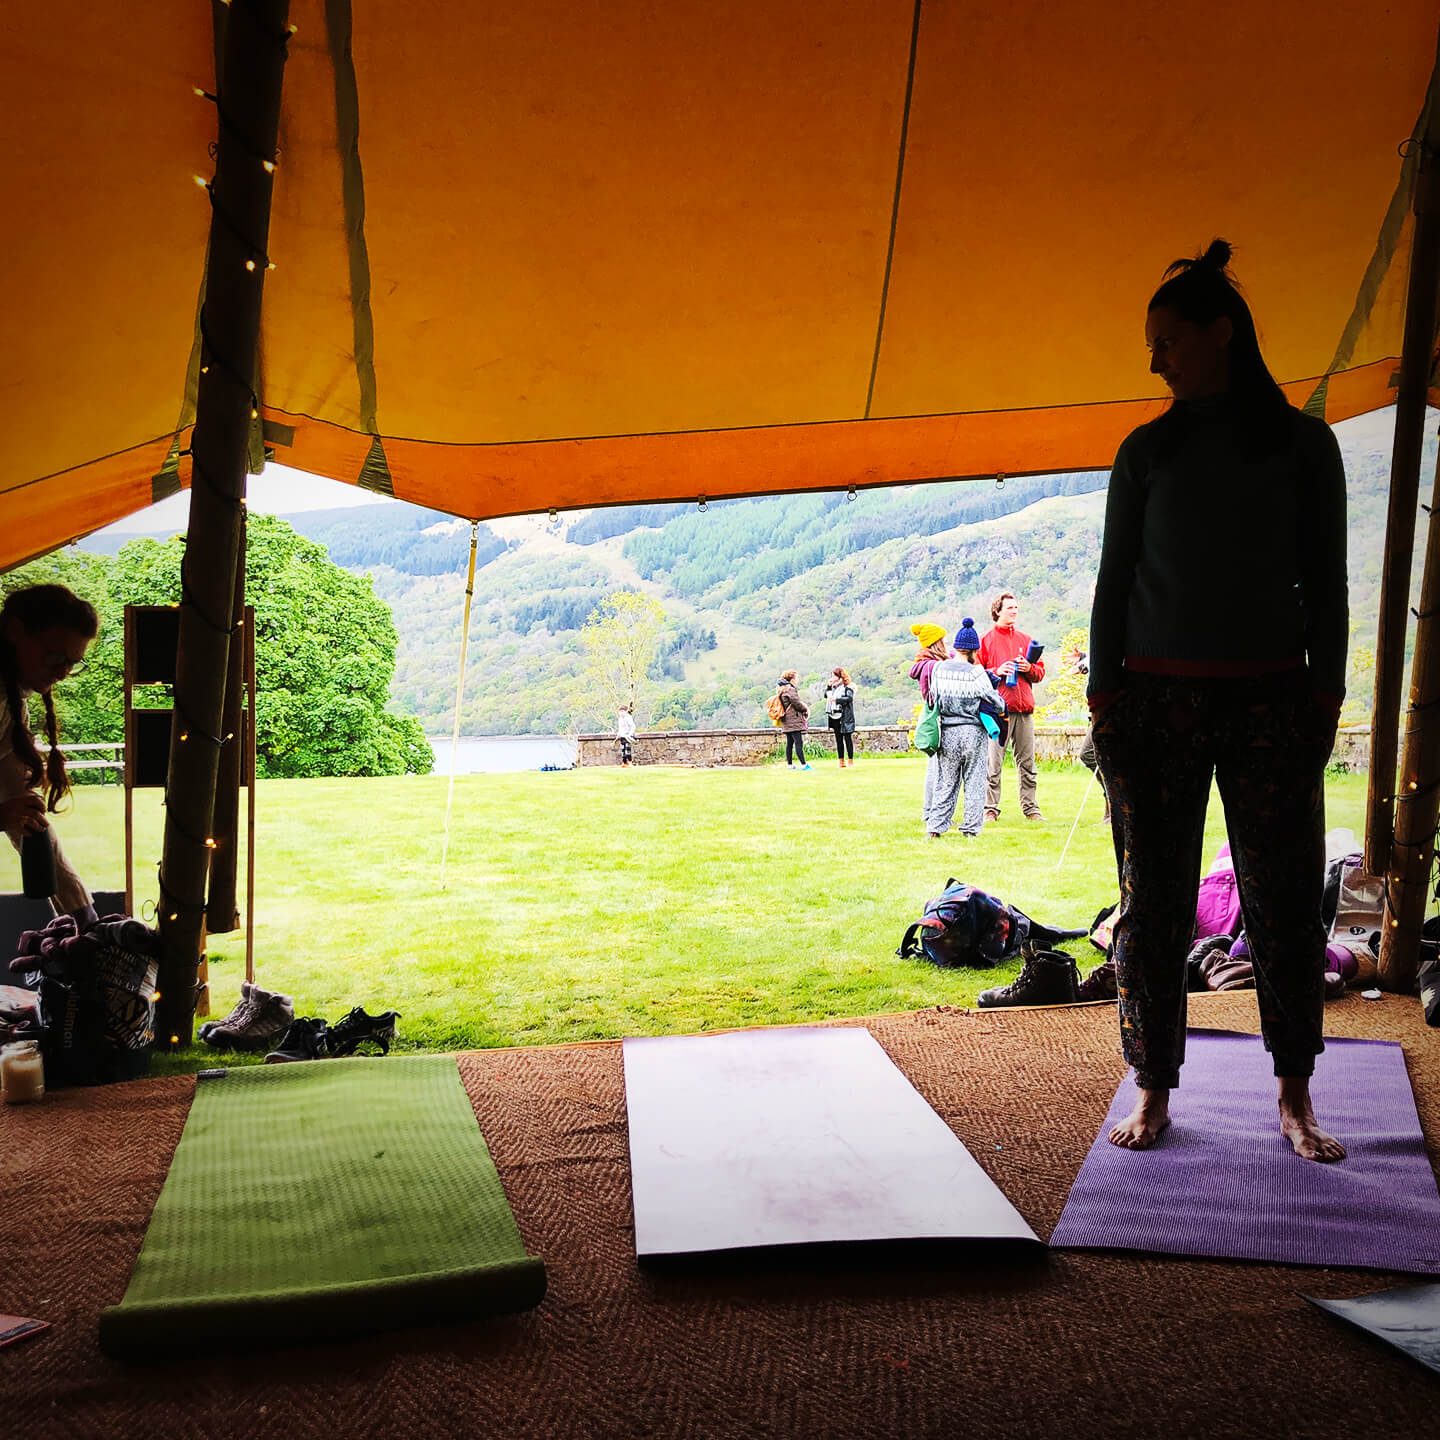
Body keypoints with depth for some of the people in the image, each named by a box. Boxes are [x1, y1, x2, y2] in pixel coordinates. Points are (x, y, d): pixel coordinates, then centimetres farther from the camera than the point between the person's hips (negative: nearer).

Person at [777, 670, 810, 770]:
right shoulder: (790, 689, -14)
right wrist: (806, 709, 1)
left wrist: (804, 706, 11)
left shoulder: (782, 690, 17)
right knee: (798, 742, -10)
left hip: (787, 721, 10)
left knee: (789, 743, 11)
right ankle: (803, 764, -12)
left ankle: (790, 764, 13)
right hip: (794, 720, -10)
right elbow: (797, 703, -16)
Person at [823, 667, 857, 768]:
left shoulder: (847, 687, -8)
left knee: (847, 739, -2)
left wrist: (836, 699, -24)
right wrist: (828, 686, 3)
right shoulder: (833, 687, 12)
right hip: (835, 717, 7)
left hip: (844, 717, -7)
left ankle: (851, 762, 4)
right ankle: (841, 761, 16)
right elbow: (826, 695, 16)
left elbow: (849, 698, -20)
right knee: (838, 739, 10)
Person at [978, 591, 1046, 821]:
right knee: (993, 763, -6)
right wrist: (996, 672, -14)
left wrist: (1029, 668, -2)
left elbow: (1041, 671, 19)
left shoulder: (1025, 639, 18)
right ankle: (990, 808, 0)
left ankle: (1030, 807, 12)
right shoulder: (986, 640, 5)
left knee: (1027, 762, 6)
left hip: (1024, 709, 4)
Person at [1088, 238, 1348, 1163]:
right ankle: (1155, 1093, 12)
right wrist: (1104, 692, 0)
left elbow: (1325, 583, 6)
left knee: (1286, 897, 2)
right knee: (1155, 898, 1)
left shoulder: (1304, 443, 7)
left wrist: (1327, 692, -2)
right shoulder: (1147, 451, 8)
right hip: (1160, 696, 1)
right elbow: (1115, 580, 7)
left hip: (1272, 696, 0)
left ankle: (1296, 1102, 15)